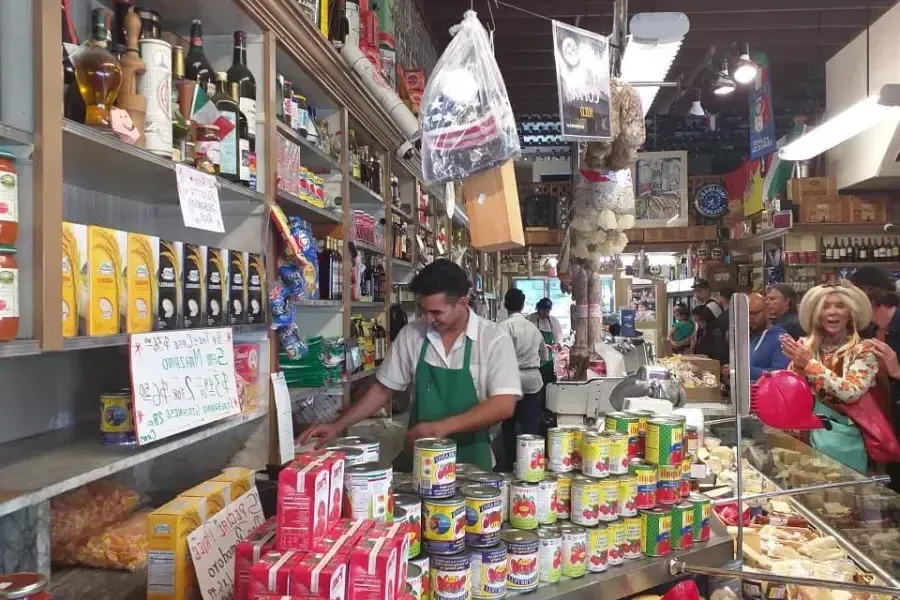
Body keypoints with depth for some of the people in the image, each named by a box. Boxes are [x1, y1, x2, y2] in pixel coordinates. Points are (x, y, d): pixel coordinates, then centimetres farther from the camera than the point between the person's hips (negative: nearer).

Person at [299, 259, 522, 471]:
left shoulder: (493, 339, -13)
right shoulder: (411, 334, -3)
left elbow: (503, 406, -19)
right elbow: (383, 389, 5)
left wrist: (441, 427, -25)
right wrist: (337, 426, -4)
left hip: (470, 461, -2)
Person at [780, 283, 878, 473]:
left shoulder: (864, 349, -7)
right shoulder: (806, 345, 3)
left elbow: (851, 393, -21)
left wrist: (809, 363, -22)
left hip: (844, 435, -3)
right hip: (809, 431, 3)